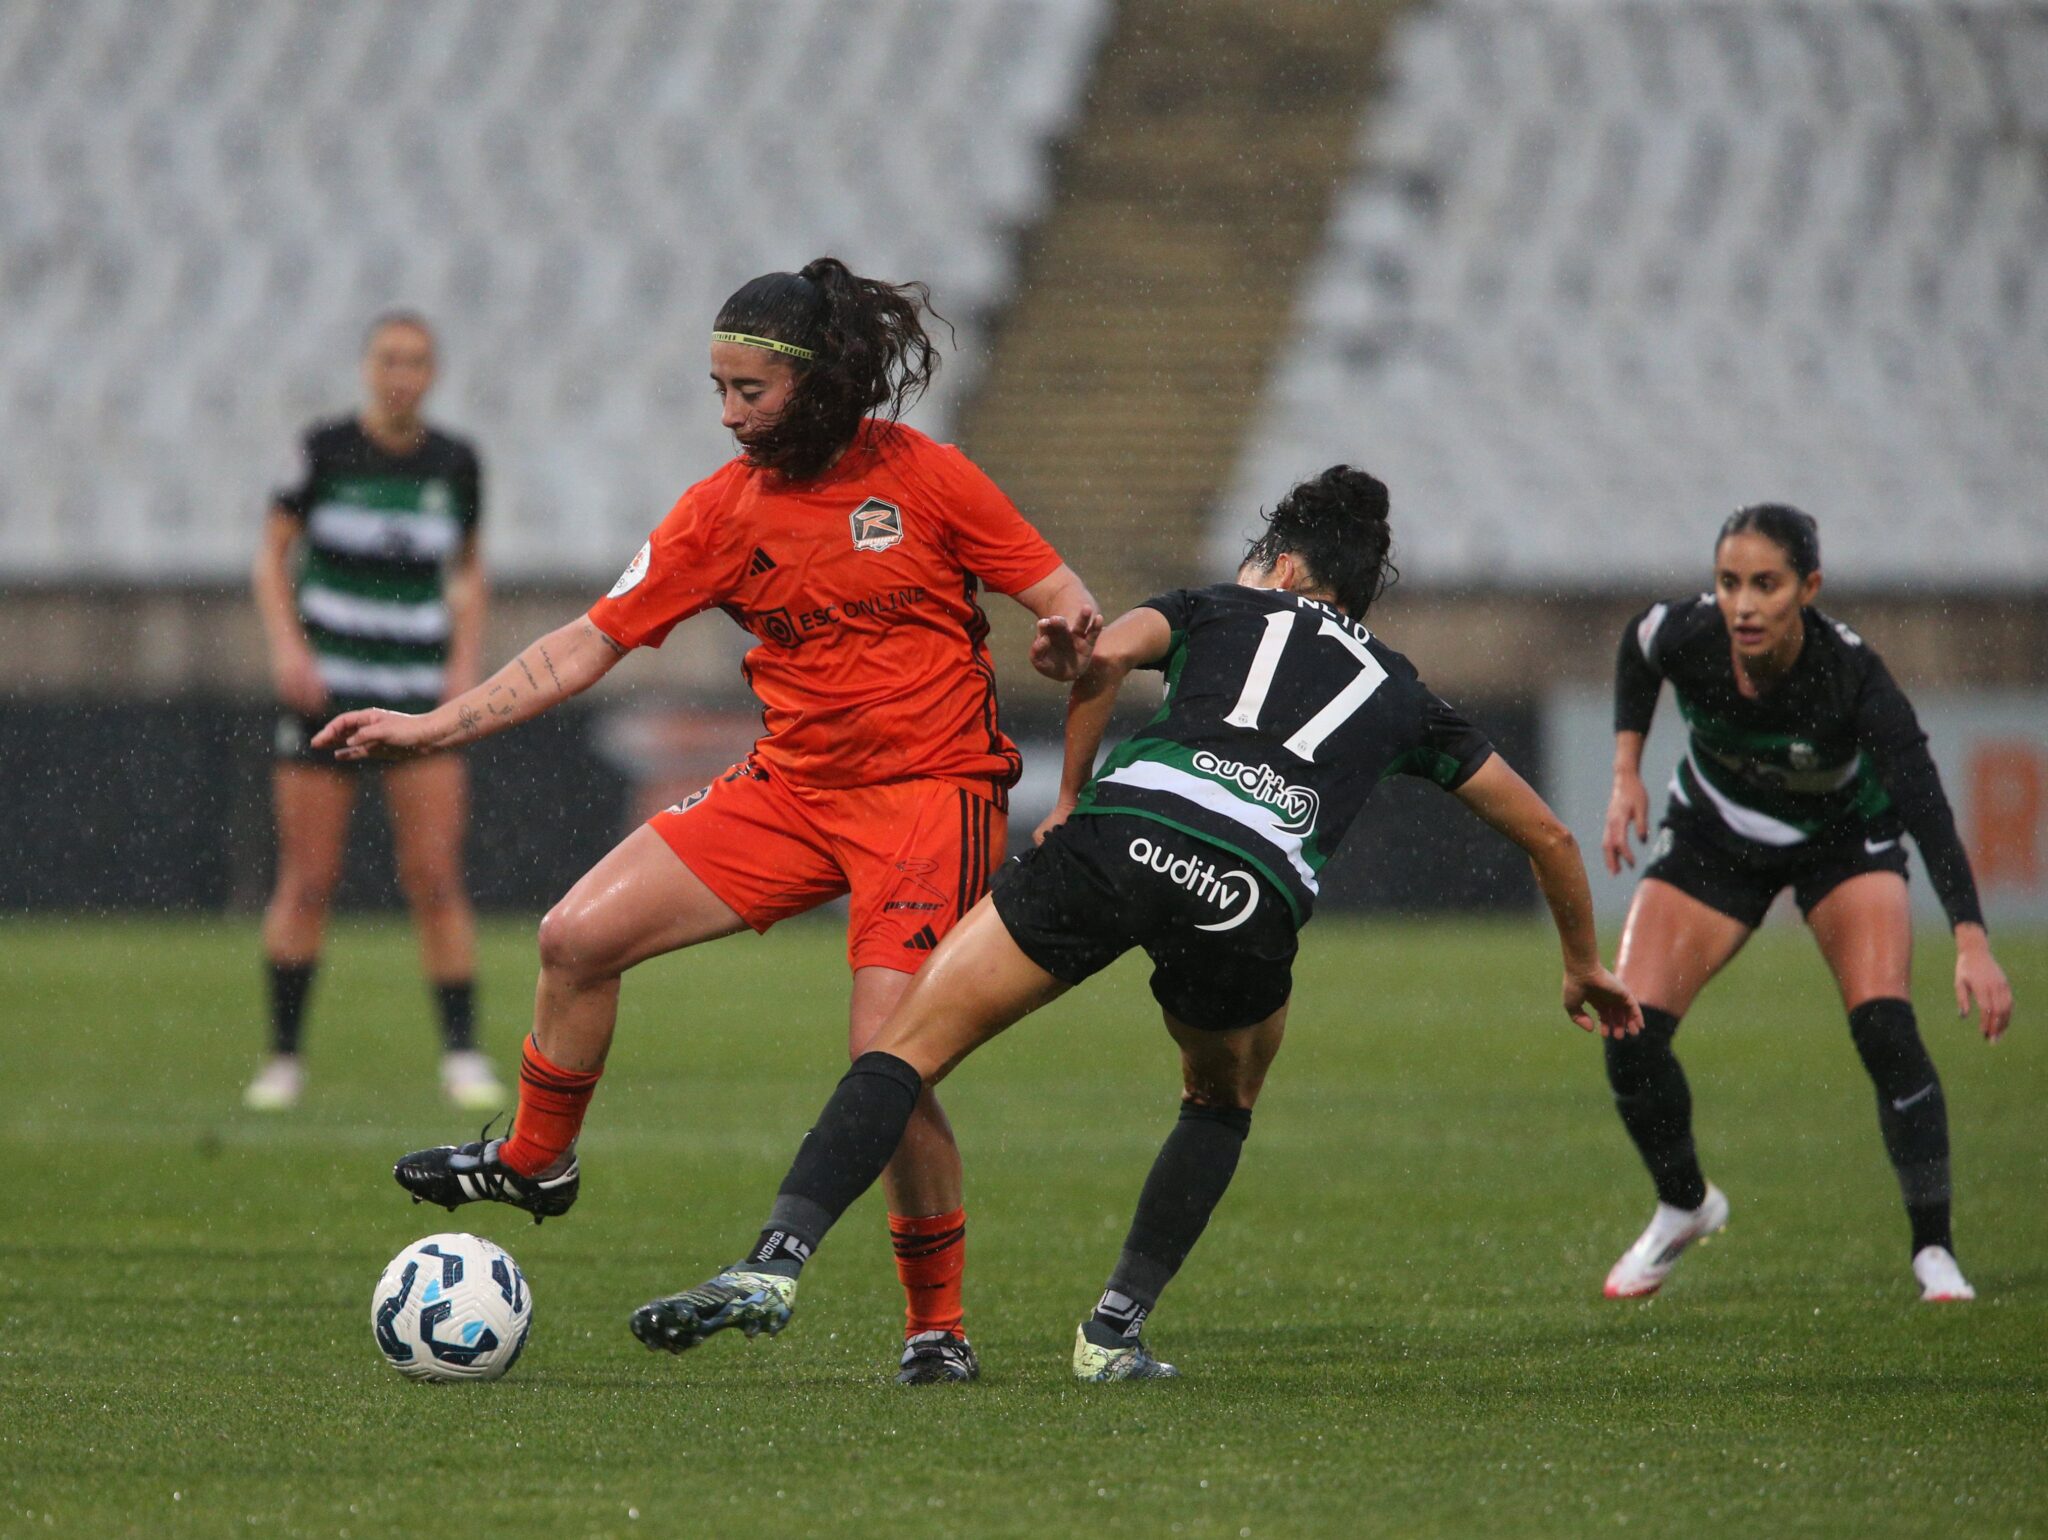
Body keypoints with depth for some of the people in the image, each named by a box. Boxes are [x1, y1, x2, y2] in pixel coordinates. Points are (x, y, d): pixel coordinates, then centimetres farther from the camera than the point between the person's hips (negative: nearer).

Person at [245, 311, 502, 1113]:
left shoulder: (455, 462, 4)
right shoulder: (324, 449, -4)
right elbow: (272, 556, 2)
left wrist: (467, 660, 3)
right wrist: (287, 647, -12)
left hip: (421, 690, 2)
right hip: (325, 685, -2)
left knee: (436, 876, -7)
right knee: (307, 880, -2)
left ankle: (462, 1055, -4)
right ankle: (284, 1059, 8)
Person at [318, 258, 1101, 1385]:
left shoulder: (924, 478, -6)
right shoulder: (724, 510, 4)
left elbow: (1060, 595, -2)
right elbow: (591, 643, 5)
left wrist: (1071, 631, -27)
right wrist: (432, 728, -1)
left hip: (929, 792, -5)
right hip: (789, 785, 5)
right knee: (578, 935, -4)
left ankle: (937, 1324, -3)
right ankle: (535, 1162, 20)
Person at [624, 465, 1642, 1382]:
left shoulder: (1223, 611, 30)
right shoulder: (1397, 691, 34)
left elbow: (1108, 652, 7)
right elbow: (1546, 834, 41)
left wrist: (1069, 800, 17)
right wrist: (1583, 967, 55)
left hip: (1124, 833, -1)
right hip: (1257, 891, 1)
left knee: (910, 1045, 4)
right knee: (1223, 1102, 32)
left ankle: (776, 1261, -14)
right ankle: (1117, 1328, 20)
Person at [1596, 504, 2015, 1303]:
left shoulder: (1852, 675, -36)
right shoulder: (1684, 636, -28)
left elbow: (1927, 808, -43)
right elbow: (1634, 649, -1)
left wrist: (1971, 942, -54)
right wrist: (1627, 773, -7)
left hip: (1843, 838, -2)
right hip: (1716, 836, 3)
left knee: (1884, 1028, -22)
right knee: (1630, 1036, -8)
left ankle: (1933, 1252, -10)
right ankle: (1684, 1206, 20)